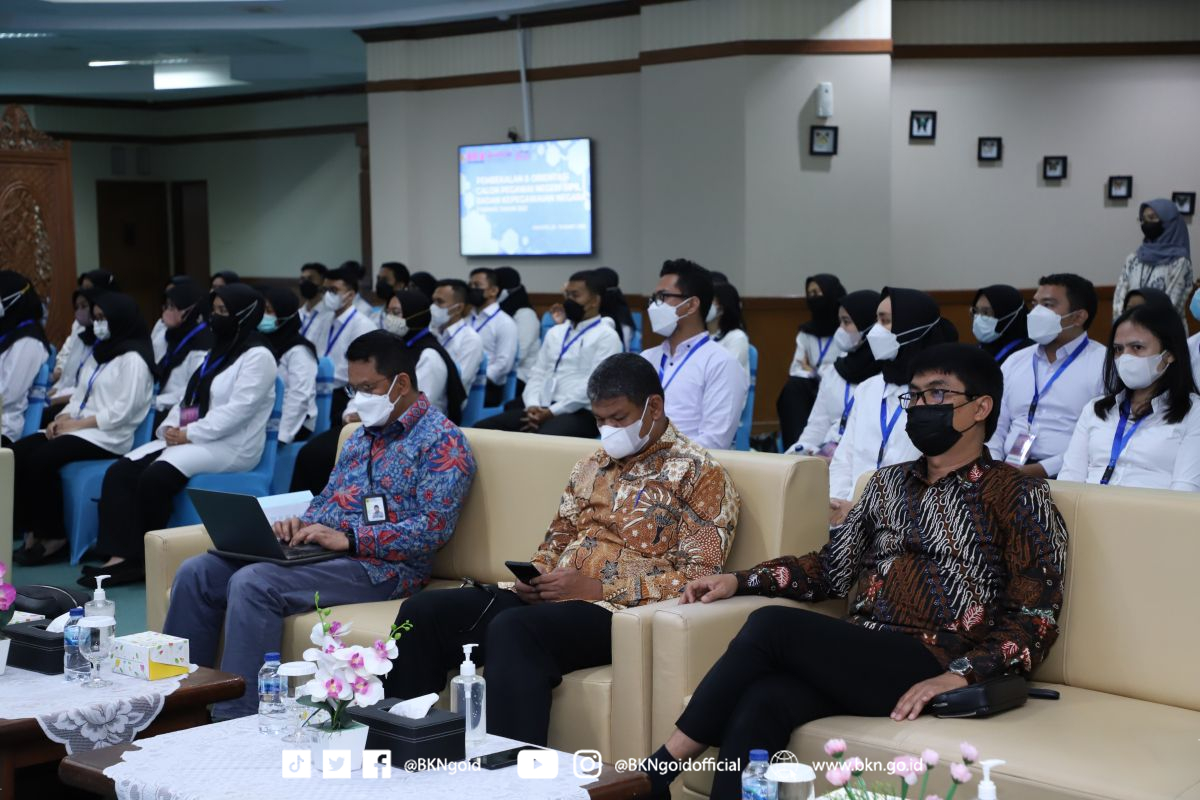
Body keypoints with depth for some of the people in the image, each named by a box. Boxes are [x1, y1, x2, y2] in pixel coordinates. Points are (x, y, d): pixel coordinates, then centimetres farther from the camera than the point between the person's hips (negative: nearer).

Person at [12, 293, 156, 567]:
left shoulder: (133, 358, -8)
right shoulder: (99, 352, 21)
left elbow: (123, 411, -16)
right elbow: (81, 394, 18)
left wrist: (78, 423, -16)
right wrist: (63, 418, -2)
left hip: (109, 437, -9)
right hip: (80, 429, 9)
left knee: (42, 459, -28)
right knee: (19, 453, -13)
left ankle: (54, 536, -15)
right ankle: (33, 529, -11)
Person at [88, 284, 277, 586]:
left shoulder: (257, 356, -8)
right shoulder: (217, 351, 21)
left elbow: (237, 410, -18)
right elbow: (190, 399, 19)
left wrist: (189, 434, -19)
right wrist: (171, 427, -1)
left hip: (229, 446, -9)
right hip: (188, 438, 9)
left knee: (156, 476, -30)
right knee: (120, 472, -13)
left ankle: (142, 557, -11)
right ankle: (121, 556, -23)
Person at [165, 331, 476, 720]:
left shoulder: (442, 440, -6)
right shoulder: (361, 436, 22)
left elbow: (434, 528, -16)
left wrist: (348, 539, -21)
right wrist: (300, 524, 2)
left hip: (377, 567, -9)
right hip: (317, 552, 9)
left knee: (252, 583, -30)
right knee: (197, 572, -5)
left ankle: (235, 720, -25)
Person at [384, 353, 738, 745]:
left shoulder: (700, 474, -1)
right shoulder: (593, 466, 22)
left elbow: (698, 577, -10)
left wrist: (597, 588, -16)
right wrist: (535, 575, 3)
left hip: (617, 610, -7)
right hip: (548, 597, 7)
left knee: (512, 629, -36)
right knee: (423, 611, -11)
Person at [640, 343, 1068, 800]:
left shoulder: (1019, 496, 3)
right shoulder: (888, 482, 22)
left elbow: (1037, 615, -4)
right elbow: (833, 568, 20)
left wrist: (959, 676, -18)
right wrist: (741, 581, 6)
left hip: (930, 669, -5)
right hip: (855, 656, 5)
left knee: (771, 625, -26)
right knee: (759, 706, -29)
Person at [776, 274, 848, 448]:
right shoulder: (806, 332, 16)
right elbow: (796, 370, 9)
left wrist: (814, 370, -2)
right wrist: (821, 371, -10)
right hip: (813, 390, 5)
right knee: (792, 388, -27)